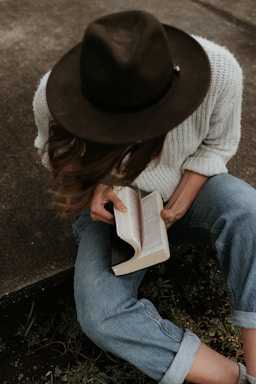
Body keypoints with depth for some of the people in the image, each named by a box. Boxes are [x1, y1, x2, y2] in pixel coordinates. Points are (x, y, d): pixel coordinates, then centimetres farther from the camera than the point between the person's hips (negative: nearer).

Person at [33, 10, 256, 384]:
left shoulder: (220, 71, -27)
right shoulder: (51, 98, -27)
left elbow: (217, 144, -6)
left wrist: (178, 205, -18)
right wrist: (96, 184, -22)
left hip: (188, 186, 1)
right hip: (111, 204, 0)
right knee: (101, 317, -24)